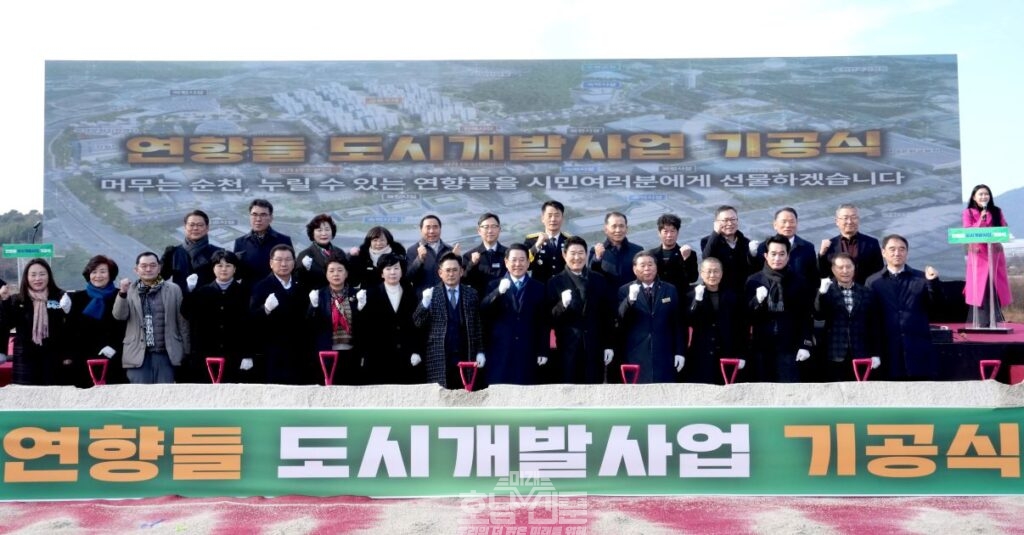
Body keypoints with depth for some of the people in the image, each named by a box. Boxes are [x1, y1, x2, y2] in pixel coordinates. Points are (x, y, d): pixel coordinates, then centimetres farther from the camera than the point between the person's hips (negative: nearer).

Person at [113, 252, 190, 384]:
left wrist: (186, 352, 5)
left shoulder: (173, 290, 6)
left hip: (165, 354, 0)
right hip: (139, 354, 0)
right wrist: (122, 293, -23)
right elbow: (119, 315, -7)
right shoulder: (129, 290, 6)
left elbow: (182, 322, 7)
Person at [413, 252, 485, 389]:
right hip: (439, 357, -1)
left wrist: (480, 352, 4)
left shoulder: (471, 294, 9)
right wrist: (425, 302, -18)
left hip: (465, 357, 1)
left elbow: (477, 325, 11)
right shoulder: (431, 294, 4)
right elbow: (418, 323, -2)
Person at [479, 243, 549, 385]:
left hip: (528, 353, 1)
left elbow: (545, 322, 7)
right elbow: (482, 312, -8)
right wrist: (498, 292, -23)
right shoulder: (494, 286, 8)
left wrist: (543, 351, 1)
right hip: (500, 352, 0)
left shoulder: (539, 288, 9)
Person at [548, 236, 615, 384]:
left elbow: (609, 314, 10)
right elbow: (550, 318, -2)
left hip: (595, 346, 2)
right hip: (568, 347, -1)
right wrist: (562, 305, -21)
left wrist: (609, 345, 5)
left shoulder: (599, 280, 9)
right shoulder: (555, 282, 3)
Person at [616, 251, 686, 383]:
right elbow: (620, 321, -9)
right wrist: (630, 299, -25)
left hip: (664, 356, 2)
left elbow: (677, 323, 11)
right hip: (636, 356, -2)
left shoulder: (670, 290, 11)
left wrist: (680, 352, 5)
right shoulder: (625, 291, 3)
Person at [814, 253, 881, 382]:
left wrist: (875, 354, 4)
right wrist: (822, 293, -24)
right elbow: (818, 316, -11)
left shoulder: (867, 293, 8)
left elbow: (874, 326, 8)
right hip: (835, 356, -1)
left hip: (860, 356, 1)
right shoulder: (826, 292, 4)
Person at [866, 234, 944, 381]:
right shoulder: (873, 282, 6)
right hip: (890, 352, -1)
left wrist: (933, 282, -13)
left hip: (919, 351, 1)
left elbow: (937, 307, 3)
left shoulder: (921, 278, 9)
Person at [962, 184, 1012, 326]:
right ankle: (982, 320, -4)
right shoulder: (968, 213, 2)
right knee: (980, 284, -6)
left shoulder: (997, 211, 9)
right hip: (978, 253, -2)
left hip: (995, 252, 2)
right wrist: (981, 219, -16)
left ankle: (994, 318, 11)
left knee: (995, 283, 2)